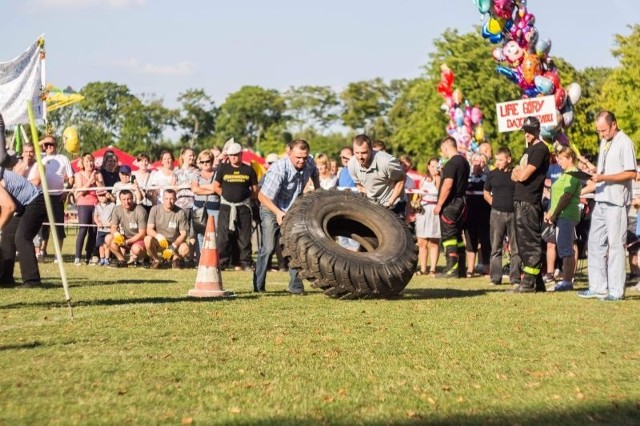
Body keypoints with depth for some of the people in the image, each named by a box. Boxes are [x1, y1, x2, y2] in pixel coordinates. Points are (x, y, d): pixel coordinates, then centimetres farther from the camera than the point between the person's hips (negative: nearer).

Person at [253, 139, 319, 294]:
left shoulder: (308, 164, -13)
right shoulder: (278, 169, -32)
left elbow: (314, 173, 15)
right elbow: (262, 196, -30)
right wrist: (278, 212, -41)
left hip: (294, 210, 5)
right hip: (271, 209, -5)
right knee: (268, 248, -13)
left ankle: (296, 286, 4)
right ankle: (258, 286, -2)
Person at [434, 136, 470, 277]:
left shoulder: (451, 163, -16)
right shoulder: (464, 162, 14)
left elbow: (447, 185, -21)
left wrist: (439, 204, -17)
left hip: (450, 203, -9)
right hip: (461, 202, 9)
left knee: (448, 236, -7)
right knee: (458, 236, 13)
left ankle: (451, 269, -9)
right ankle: (461, 269, 15)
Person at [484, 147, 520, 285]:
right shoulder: (492, 174, 5)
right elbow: (486, 193, 16)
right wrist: (496, 204, 4)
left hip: (514, 214, -1)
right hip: (497, 214, 1)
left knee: (515, 248, 1)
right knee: (496, 247, 4)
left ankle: (515, 278, 6)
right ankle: (495, 278, 8)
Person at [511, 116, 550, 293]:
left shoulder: (540, 149, -10)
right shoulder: (529, 149, 22)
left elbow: (524, 175, -17)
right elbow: (516, 175, 19)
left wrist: (518, 172, 4)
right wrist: (518, 172, -3)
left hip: (530, 203, -10)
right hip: (520, 201, 10)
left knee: (531, 242, -8)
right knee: (523, 243, 12)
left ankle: (530, 282, -7)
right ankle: (536, 281, 17)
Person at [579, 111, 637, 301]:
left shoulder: (625, 143, -10)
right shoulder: (604, 142, 16)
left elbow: (631, 173, -16)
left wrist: (604, 178, -21)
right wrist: (594, 174, 4)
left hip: (616, 202, -8)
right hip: (601, 200, 8)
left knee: (615, 245, -4)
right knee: (595, 243, 8)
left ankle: (616, 291, 0)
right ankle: (598, 287, 13)